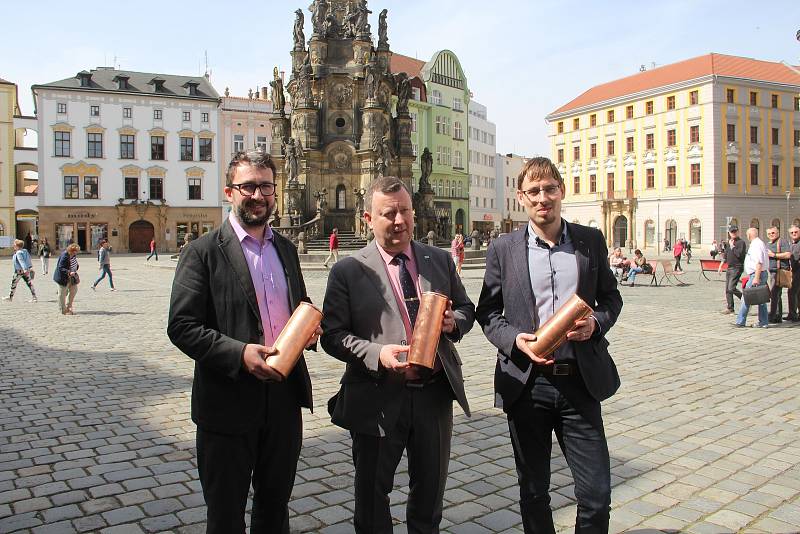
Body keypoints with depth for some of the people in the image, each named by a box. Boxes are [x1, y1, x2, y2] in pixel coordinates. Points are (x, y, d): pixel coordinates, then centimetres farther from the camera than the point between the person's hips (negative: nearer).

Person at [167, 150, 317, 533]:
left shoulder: (286, 249, 9)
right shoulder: (203, 251, -9)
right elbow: (181, 326, -13)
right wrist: (239, 353, -25)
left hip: (284, 397, 5)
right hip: (229, 403, -5)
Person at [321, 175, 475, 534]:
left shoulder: (440, 260, 4)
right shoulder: (348, 271, -7)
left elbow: (466, 309, 13)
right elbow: (333, 335, -9)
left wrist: (454, 322, -10)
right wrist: (377, 353, -25)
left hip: (435, 394, 4)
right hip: (378, 399, -3)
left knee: (431, 489, 21)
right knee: (372, 494, 16)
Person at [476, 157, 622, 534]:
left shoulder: (591, 241, 4)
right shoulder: (503, 248, 0)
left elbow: (611, 296, 13)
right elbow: (487, 312, 5)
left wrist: (596, 322, -9)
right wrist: (515, 339, -14)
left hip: (580, 381, 1)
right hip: (527, 382, 0)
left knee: (597, 496, 5)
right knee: (533, 491, 14)